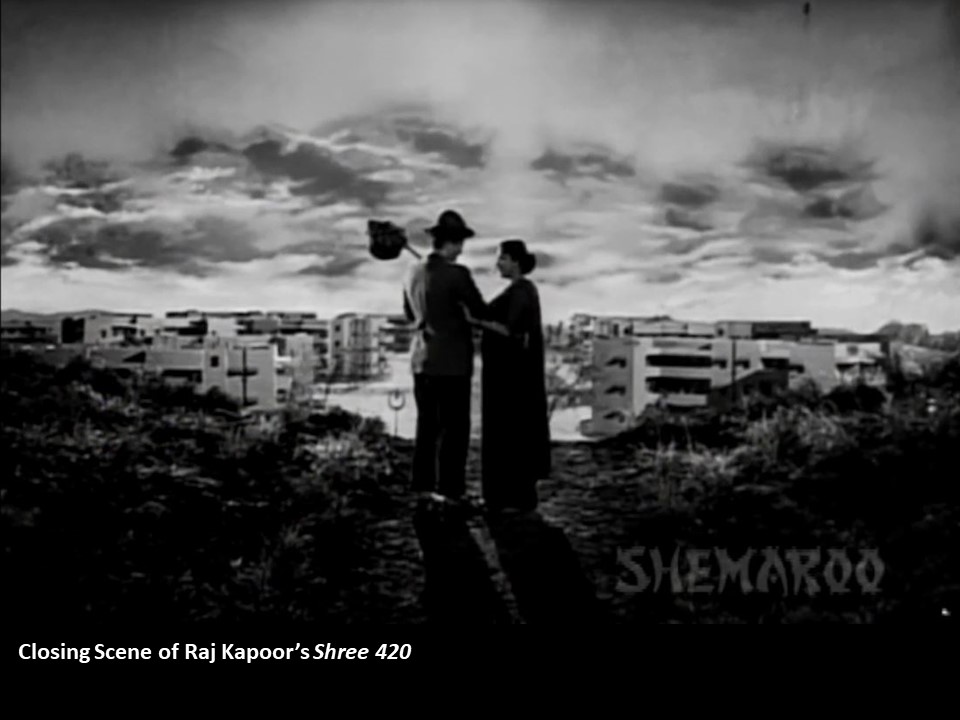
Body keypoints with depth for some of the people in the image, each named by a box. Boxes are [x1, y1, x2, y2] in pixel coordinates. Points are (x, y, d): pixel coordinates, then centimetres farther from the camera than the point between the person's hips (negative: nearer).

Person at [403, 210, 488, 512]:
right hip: (451, 362, -7)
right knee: (455, 428, 0)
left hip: (422, 360, 7)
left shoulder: (415, 273, 7)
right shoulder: (457, 274, -16)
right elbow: (481, 312, -7)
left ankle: (424, 486, 17)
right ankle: (450, 490, 2)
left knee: (427, 425, 13)